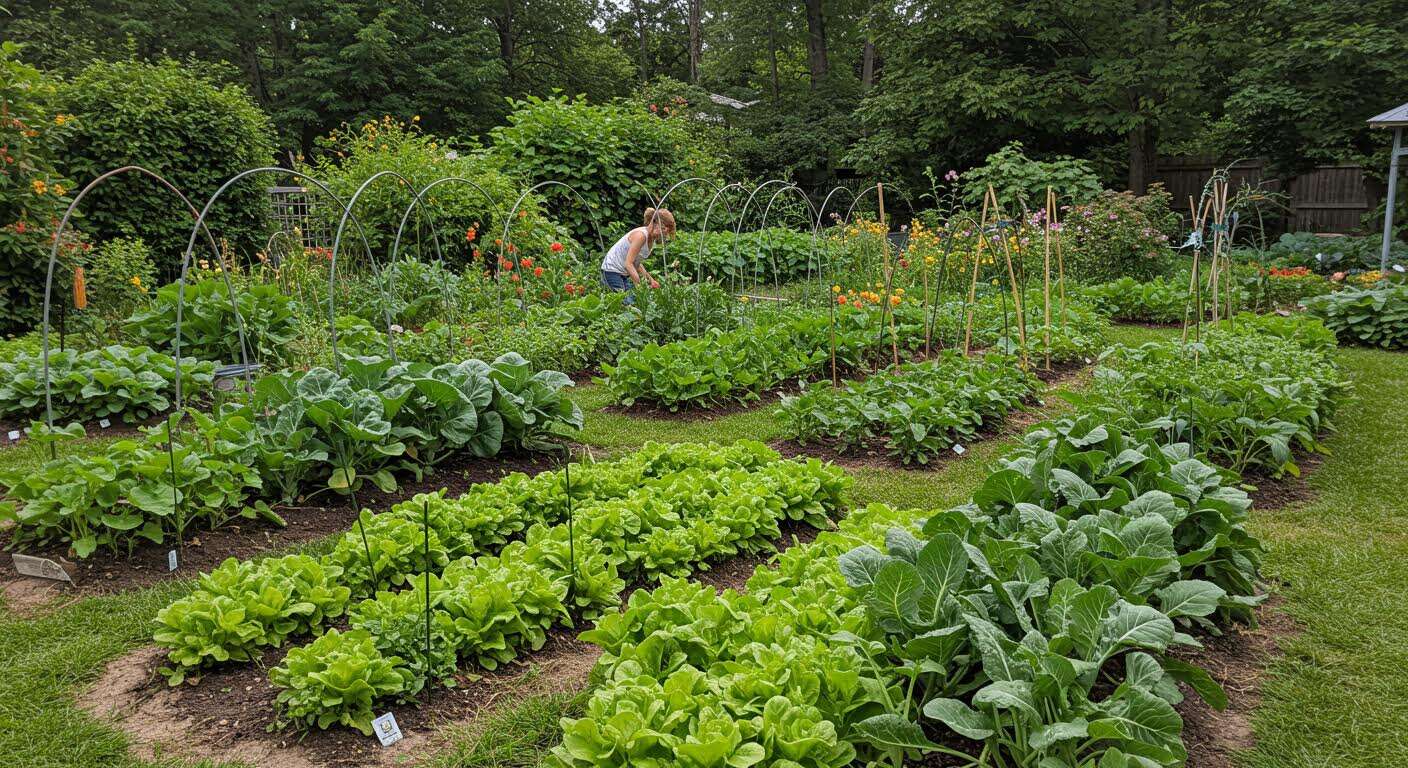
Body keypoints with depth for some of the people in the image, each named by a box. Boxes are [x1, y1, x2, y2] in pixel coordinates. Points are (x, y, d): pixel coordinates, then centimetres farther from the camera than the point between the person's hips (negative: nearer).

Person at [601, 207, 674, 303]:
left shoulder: (651, 239, 4)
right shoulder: (641, 235, -23)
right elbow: (628, 264, -26)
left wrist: (650, 280, 2)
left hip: (625, 273, 9)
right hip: (612, 270, -9)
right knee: (627, 302, -16)